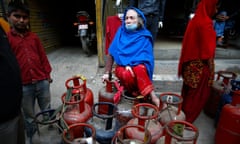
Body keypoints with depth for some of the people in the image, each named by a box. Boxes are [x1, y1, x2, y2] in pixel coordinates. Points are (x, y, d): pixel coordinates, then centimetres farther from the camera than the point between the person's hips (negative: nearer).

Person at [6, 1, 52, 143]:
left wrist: (47, 74, 9)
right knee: (29, 116, 16)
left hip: (42, 82, 3)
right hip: (23, 86, -2)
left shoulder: (34, 37, 7)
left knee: (47, 111, 18)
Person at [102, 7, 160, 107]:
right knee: (127, 75, -34)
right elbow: (111, 54, 0)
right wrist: (107, 73, -5)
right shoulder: (121, 32, 1)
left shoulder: (145, 36, -2)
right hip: (122, 67, 1)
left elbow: (146, 56, -8)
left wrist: (131, 64, -23)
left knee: (140, 69, -36)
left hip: (139, 67, -1)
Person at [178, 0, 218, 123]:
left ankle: (183, 114, 36)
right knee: (198, 95, 5)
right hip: (200, 64, -9)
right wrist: (211, 69, -12)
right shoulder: (205, 23, -18)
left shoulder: (195, 20, 9)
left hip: (191, 62, 9)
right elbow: (207, 49, -19)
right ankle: (187, 119, 18)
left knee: (188, 91, 20)